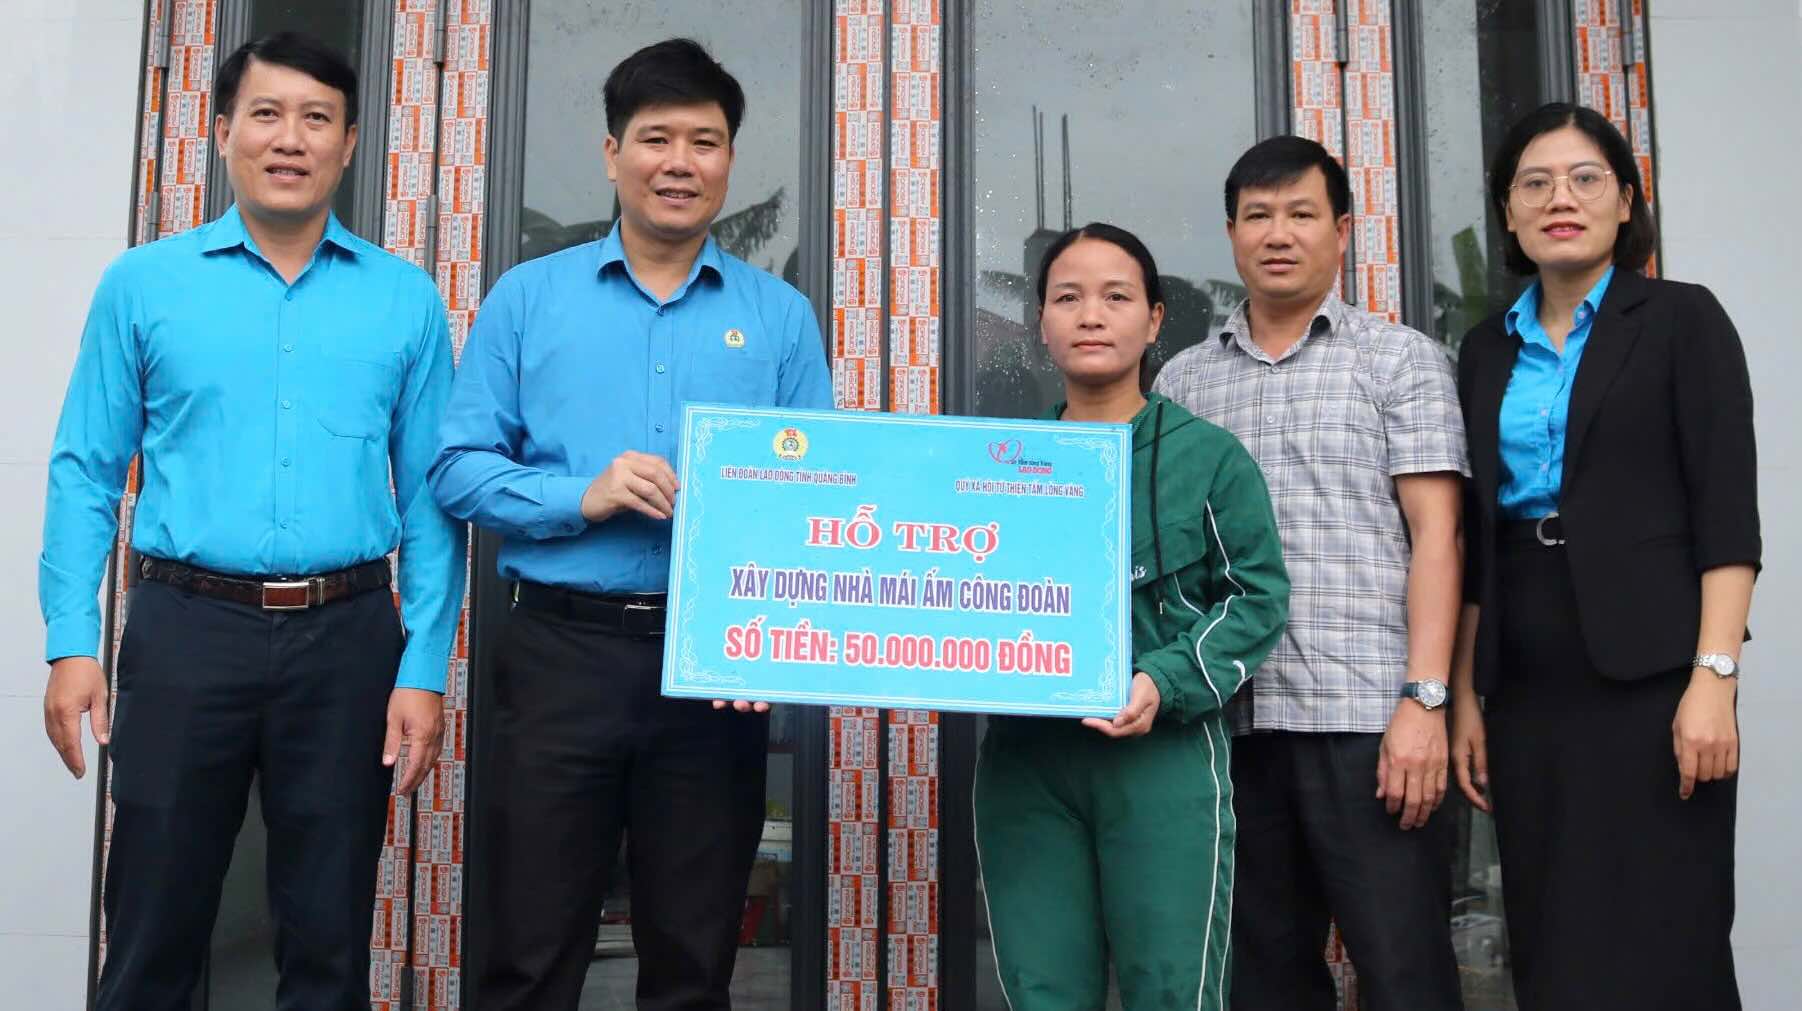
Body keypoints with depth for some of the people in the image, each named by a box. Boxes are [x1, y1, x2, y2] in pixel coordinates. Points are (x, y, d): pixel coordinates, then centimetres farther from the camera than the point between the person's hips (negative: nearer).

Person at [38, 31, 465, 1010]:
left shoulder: (405, 298, 4)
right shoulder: (142, 285, 4)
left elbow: (430, 495, 2)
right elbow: (86, 472, 4)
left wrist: (424, 667, -4)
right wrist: (71, 641, -5)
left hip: (346, 637, 0)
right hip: (187, 630, 0)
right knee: (152, 931, 11)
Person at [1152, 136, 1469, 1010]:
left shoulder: (1401, 359, 6)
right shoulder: (1183, 381, 13)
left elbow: (1435, 535, -2)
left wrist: (1423, 698, -11)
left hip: (1363, 712, -3)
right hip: (1229, 719, 3)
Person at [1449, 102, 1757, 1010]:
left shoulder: (1681, 321, 1)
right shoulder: (1487, 350, 13)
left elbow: (1726, 511, -7)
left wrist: (1714, 676, -16)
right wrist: (1464, 694, 9)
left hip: (1648, 675, -4)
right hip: (1527, 687, 5)